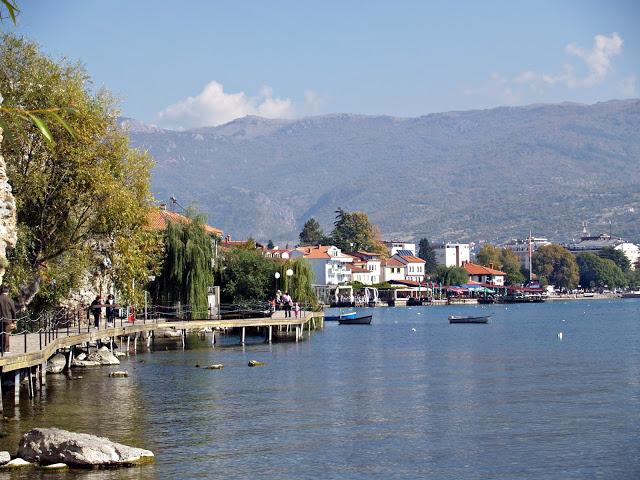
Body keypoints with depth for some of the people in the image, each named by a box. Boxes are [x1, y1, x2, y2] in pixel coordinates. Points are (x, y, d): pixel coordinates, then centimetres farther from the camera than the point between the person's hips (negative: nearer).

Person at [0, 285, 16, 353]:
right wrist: (13, 321, 10)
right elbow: (13, 311, -2)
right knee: (6, 334, 3)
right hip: (8, 319, -1)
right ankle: (6, 349, 2)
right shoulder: (9, 300, -7)